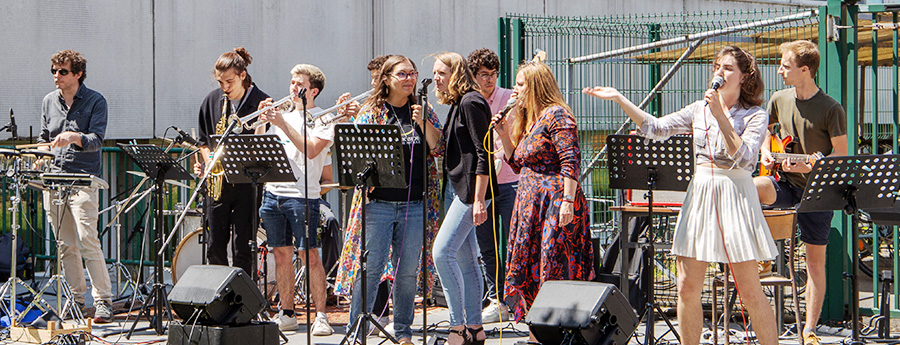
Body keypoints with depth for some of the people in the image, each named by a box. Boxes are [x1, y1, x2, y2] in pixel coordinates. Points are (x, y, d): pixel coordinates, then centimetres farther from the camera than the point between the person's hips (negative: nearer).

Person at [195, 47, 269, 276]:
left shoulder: (261, 102, -4)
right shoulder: (212, 101, 9)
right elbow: (203, 140, 17)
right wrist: (208, 161, 1)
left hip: (247, 182, -4)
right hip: (218, 180, 4)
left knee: (242, 247, -4)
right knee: (215, 244, 7)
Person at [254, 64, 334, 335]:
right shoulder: (283, 116, 19)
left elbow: (311, 150, -16)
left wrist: (283, 125, -15)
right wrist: (263, 122, 3)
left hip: (303, 194, -6)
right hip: (274, 191, 6)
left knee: (308, 254, -10)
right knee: (281, 254, 6)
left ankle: (321, 316, -8)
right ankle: (287, 315, 12)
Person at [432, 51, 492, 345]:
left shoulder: (471, 103, -12)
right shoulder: (457, 104, 18)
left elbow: (483, 154, -18)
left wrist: (479, 200, -22)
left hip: (471, 189, -10)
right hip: (455, 188, 10)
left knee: (442, 252, -17)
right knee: (465, 259, 10)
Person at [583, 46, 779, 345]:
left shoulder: (755, 116, -1)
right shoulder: (700, 109, 12)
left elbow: (742, 157, -15)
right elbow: (656, 128, 9)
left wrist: (720, 115, -17)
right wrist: (619, 99, 4)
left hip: (735, 197, -5)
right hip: (699, 194, 5)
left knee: (750, 290, -5)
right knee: (687, 287, 2)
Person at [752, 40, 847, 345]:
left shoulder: (830, 109, -11)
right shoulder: (780, 100, 4)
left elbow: (841, 155, -8)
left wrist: (807, 167, -22)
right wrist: (765, 151, 3)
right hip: (786, 182, 4)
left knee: (816, 263, 1)